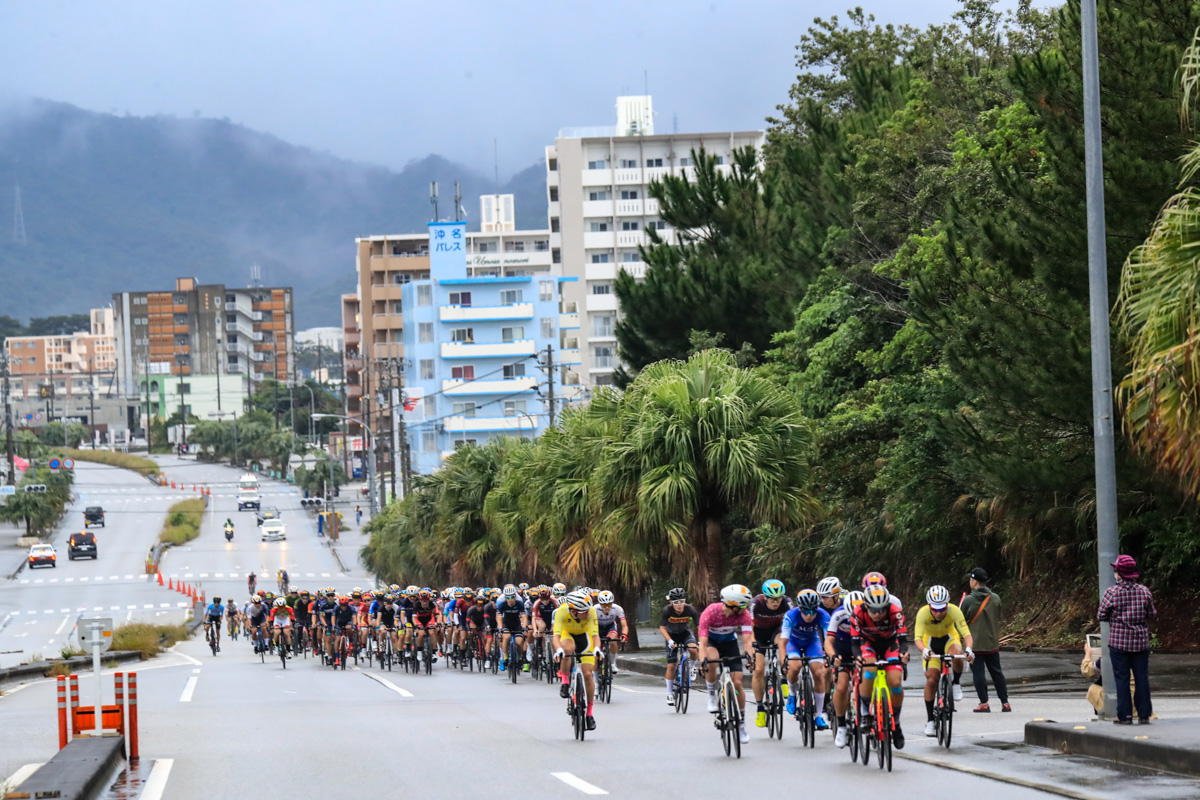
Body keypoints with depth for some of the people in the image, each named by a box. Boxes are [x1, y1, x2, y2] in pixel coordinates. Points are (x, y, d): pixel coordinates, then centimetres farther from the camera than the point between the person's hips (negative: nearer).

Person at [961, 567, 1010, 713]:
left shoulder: (968, 600, -15)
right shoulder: (995, 598, -2)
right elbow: (999, 617, 10)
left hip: (975, 644, -4)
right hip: (992, 643, 4)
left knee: (978, 672, 2)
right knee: (996, 672, 12)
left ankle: (984, 703, 0)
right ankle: (1005, 702, 14)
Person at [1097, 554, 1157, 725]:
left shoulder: (1112, 592, -10)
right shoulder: (1144, 591, -2)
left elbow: (1101, 616, -6)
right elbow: (1152, 613, 6)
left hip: (1118, 641, -2)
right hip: (1141, 640, 2)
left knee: (1122, 679, 3)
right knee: (1142, 677, 7)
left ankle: (1125, 715, 2)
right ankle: (1144, 715, 8)